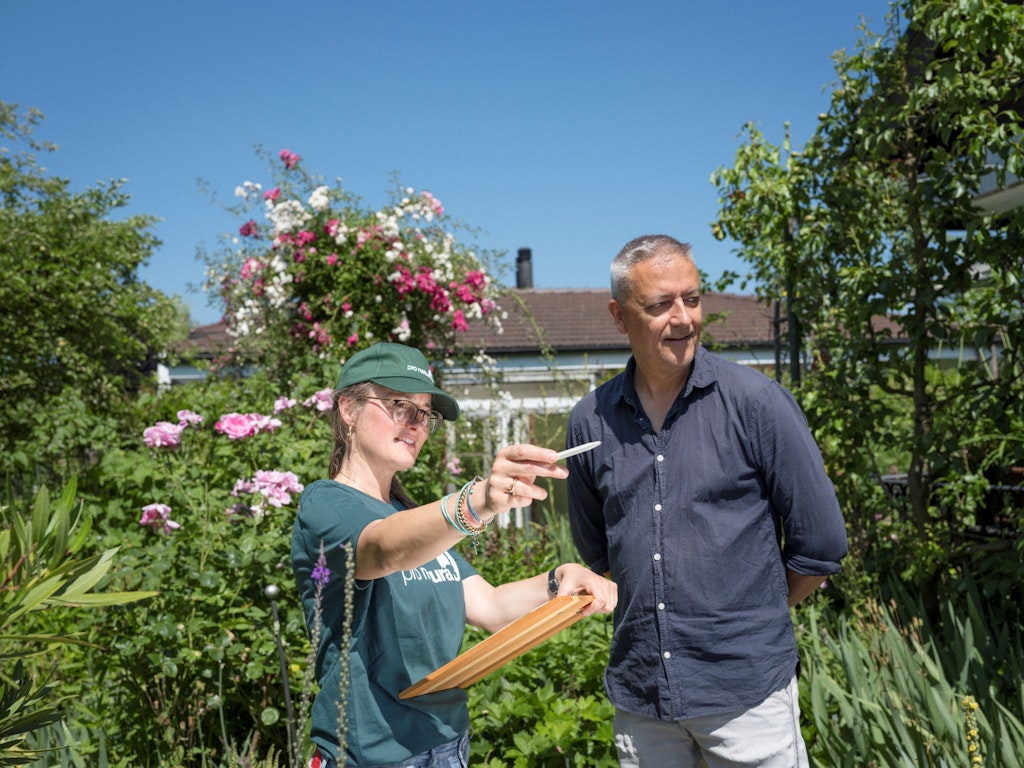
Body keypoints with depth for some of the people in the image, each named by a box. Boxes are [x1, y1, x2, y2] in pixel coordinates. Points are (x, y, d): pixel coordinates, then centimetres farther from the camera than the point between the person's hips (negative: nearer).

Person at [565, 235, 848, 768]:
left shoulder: (756, 403, -10)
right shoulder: (590, 421, 0)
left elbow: (821, 545, -3)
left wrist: (756, 614, 6)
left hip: (745, 692, -3)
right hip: (637, 692, 3)